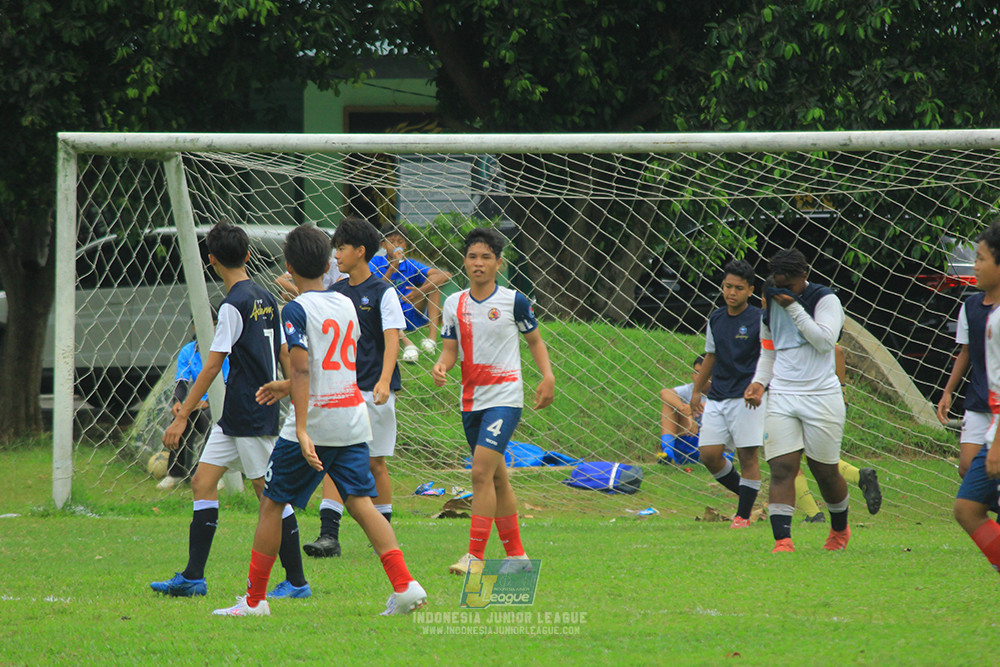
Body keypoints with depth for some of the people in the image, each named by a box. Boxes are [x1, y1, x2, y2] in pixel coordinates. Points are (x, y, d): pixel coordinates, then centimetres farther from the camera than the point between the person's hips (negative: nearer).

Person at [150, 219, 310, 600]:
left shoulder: (235, 305, -15)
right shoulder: (266, 300, 11)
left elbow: (211, 367, -17)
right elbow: (286, 357, 16)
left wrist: (182, 417, -15)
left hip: (252, 418, -9)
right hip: (234, 418, 9)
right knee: (203, 481, 7)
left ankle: (296, 582, 3)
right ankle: (193, 577, 6)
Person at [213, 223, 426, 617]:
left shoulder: (296, 310, -10)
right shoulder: (346, 305, 12)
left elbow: (302, 370, -19)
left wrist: (301, 430, -25)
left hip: (315, 421, -6)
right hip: (352, 421, 6)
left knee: (272, 504, 7)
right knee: (361, 503, 1)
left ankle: (254, 600, 11)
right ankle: (405, 585, -16)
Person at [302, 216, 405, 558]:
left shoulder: (382, 293, -6)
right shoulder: (336, 292, 11)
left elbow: (391, 339, -13)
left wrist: (384, 381, -25)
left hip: (373, 390, -5)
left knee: (375, 464, 4)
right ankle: (329, 535, -14)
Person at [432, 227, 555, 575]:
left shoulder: (514, 301, -3)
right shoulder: (455, 304, 7)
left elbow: (534, 340, 9)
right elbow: (450, 349, 7)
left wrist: (548, 376, -4)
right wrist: (441, 366, -16)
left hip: (505, 398, -5)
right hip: (471, 400, 5)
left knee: (482, 472, -18)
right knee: (496, 478, 11)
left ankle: (475, 556, -18)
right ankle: (516, 555, 21)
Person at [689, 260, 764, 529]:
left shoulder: (758, 320, -6)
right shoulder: (716, 319, 11)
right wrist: (696, 391, 25)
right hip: (717, 396, 5)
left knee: (747, 455, -4)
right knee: (709, 454, -2)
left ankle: (743, 515, 5)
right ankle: (745, 495, 18)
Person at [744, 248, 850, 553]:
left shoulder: (825, 300, -5)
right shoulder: (770, 303, 12)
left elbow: (825, 341, -18)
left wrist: (794, 308, -19)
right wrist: (760, 382, 5)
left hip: (821, 396, -4)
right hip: (781, 397, 4)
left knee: (825, 471, 6)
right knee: (781, 469, -12)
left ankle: (840, 529, 32)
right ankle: (782, 539, -19)